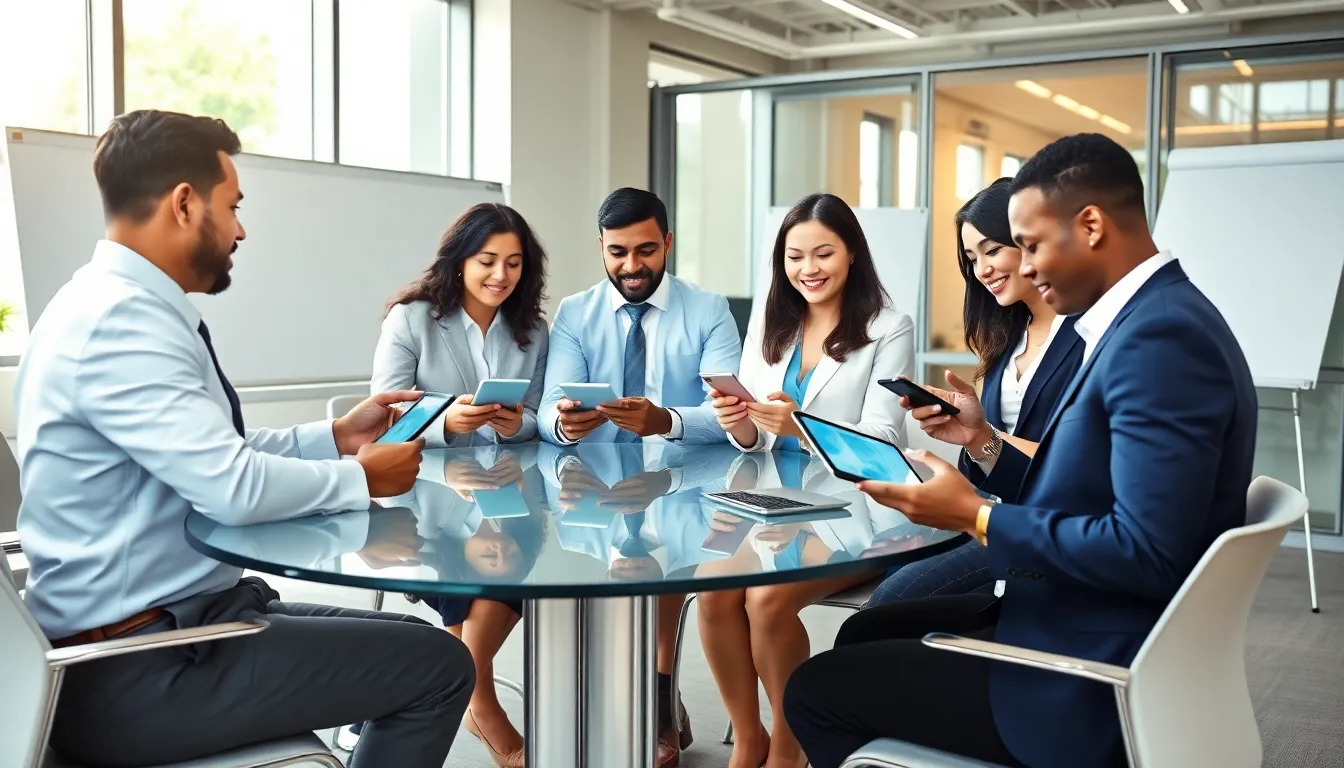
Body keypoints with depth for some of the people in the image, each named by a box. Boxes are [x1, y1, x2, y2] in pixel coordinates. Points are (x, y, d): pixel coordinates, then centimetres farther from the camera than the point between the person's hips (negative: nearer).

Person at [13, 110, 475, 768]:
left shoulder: (120, 305, 9)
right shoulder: (119, 320, -22)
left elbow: (212, 456, 11)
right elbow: (234, 487, -29)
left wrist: (335, 438, 6)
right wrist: (362, 478, -13)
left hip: (166, 618, 10)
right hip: (136, 671, -10)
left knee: (413, 643, 17)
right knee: (438, 665, -9)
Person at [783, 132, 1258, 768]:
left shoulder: (1162, 336, -23)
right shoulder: (1150, 321, 9)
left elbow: (1145, 551, -29)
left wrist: (976, 517, -20)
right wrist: (984, 442, 2)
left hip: (1095, 677, -10)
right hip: (1080, 626, 10)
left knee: (816, 691, -3)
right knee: (867, 634, 21)